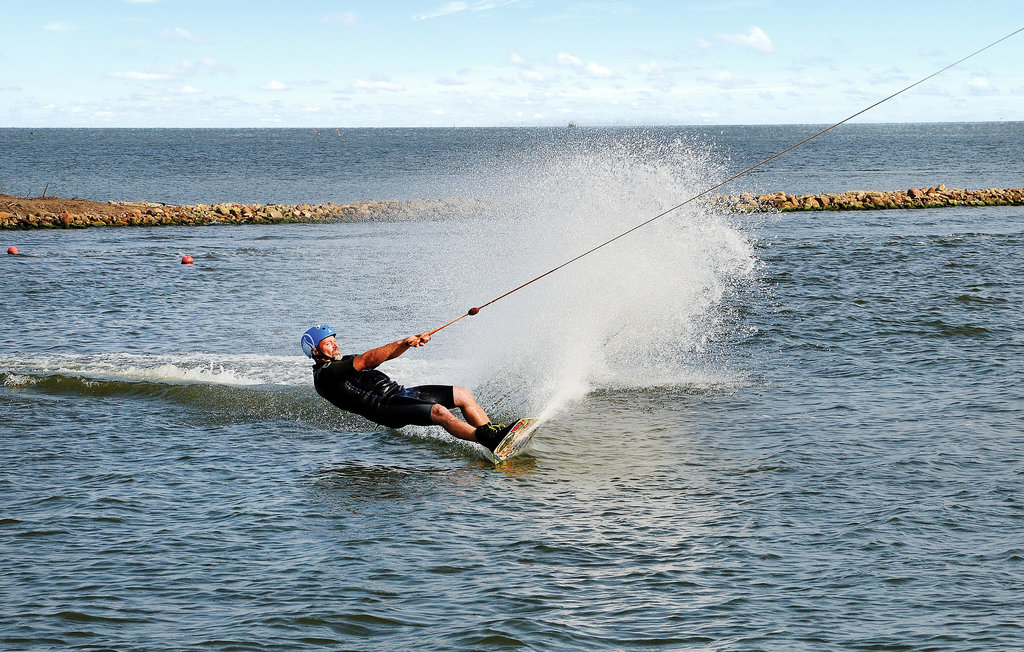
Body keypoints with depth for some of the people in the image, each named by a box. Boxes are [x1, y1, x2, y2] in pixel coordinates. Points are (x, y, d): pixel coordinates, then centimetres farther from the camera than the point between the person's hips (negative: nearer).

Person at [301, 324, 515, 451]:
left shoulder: (345, 362, 25)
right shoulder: (324, 374, -5)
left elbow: (387, 355, 19)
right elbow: (367, 360, -15)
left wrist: (412, 341, 1)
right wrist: (403, 343, -20)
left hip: (399, 393, 10)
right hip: (386, 408, -10)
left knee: (463, 395, 4)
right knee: (439, 411, -31)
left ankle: (492, 431, 3)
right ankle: (491, 441, -39)